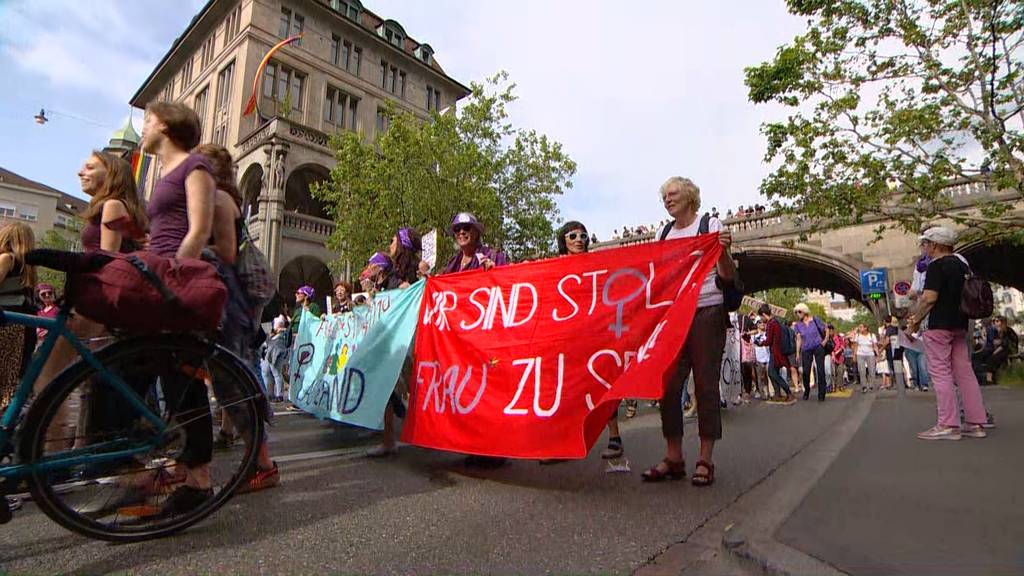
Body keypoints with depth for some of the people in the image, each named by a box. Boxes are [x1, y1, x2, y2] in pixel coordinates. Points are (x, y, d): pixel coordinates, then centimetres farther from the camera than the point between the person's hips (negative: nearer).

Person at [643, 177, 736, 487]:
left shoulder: (711, 225, 3)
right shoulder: (665, 235, 16)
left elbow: (728, 276, -2)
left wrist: (723, 250, -20)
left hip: (707, 313, -4)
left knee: (705, 384, -2)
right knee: (669, 384, 1)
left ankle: (705, 461, 7)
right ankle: (673, 457, 11)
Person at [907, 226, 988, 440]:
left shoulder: (937, 266, -12)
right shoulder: (962, 263, 15)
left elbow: (929, 298, -19)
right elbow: (963, 294, 21)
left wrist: (915, 320, -9)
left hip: (939, 326, -9)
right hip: (960, 324, 9)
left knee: (940, 372, -5)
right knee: (964, 372, 10)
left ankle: (948, 425, -4)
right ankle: (975, 423, 14)